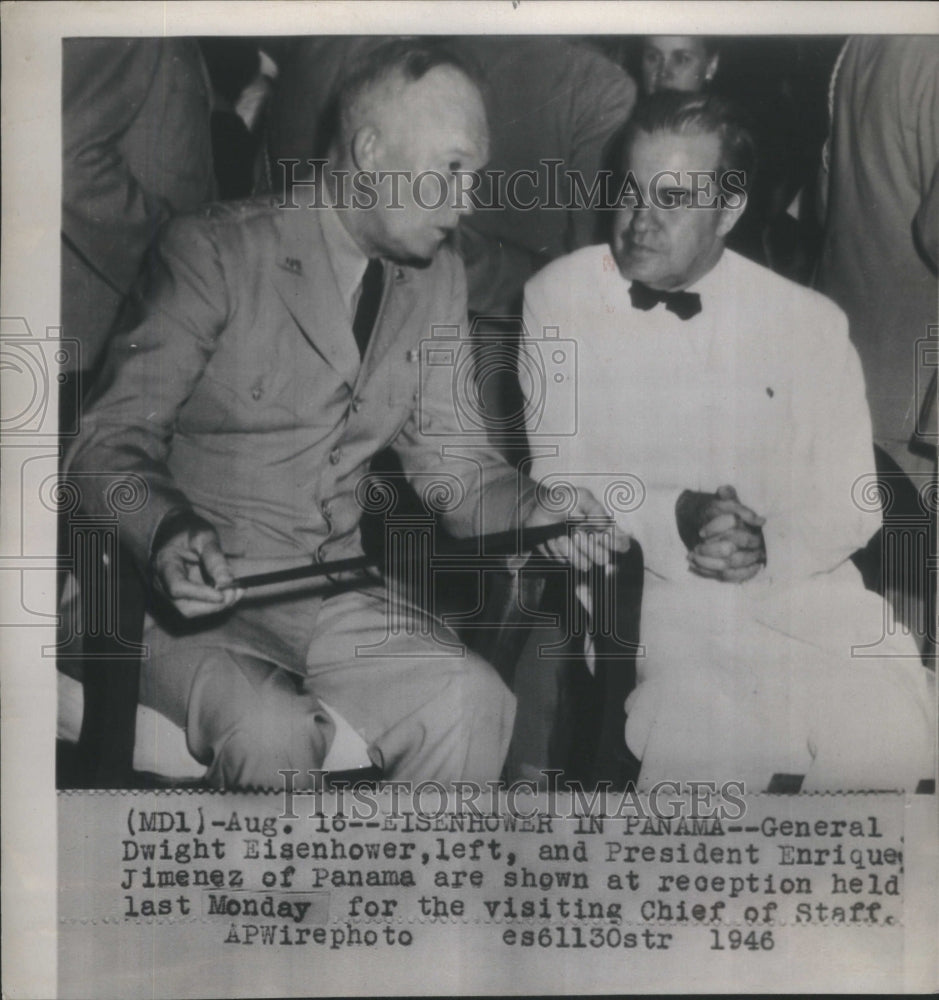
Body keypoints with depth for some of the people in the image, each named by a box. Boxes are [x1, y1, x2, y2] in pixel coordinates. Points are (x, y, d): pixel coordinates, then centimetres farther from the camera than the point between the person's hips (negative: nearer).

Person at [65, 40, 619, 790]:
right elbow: (111, 442, -10)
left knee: (473, 704, -20)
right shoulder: (218, 252, -9)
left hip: (332, 601, 5)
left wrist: (534, 514, -10)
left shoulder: (438, 281, 9)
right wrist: (169, 536, -31)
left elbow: (447, 457, 11)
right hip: (190, 599, -4)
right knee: (274, 734, -32)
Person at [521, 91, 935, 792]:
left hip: (798, 584, 3)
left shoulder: (810, 321, 7)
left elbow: (850, 498, 6)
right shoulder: (560, 297, 2)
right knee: (707, 746, -27)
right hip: (639, 581, -2)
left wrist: (769, 543, -15)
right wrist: (675, 522, -17)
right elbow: (561, 478, 0)